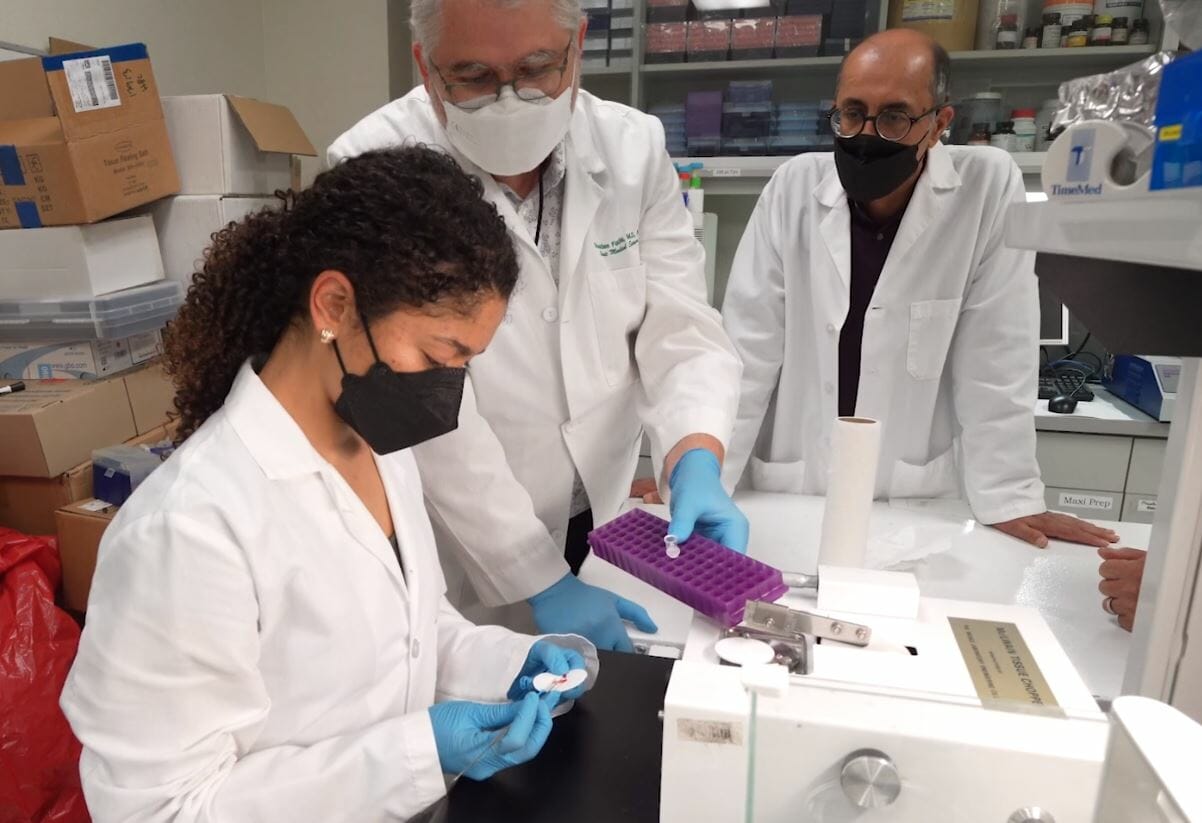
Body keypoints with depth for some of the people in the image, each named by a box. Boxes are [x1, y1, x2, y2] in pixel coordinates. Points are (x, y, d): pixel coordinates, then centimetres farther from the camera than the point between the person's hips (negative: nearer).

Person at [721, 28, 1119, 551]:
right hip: (784, 497, 0)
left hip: (918, 505, 0)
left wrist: (1008, 499, -6)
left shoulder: (989, 187, -6)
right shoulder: (794, 187, -3)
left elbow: (996, 362, -4)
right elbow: (747, 345, -5)